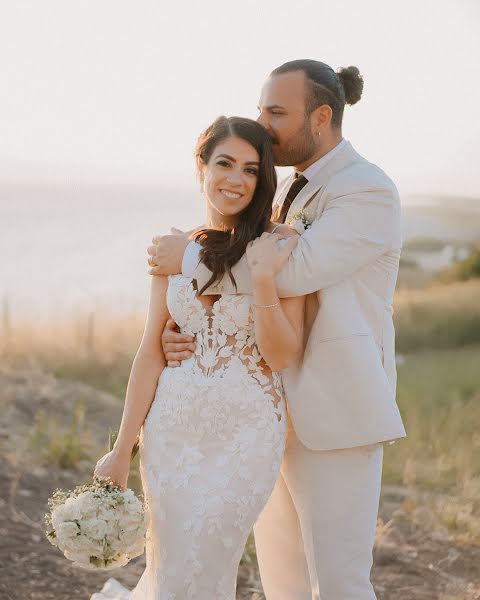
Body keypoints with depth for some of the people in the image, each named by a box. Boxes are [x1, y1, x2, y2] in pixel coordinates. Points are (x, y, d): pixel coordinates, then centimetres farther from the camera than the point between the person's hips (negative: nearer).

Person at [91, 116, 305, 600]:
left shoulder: (281, 249, -4)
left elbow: (280, 356, -8)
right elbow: (151, 352, 4)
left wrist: (263, 278, -20)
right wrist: (123, 448, 3)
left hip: (245, 434, -2)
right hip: (172, 430, 2)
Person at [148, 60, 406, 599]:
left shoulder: (370, 192, -14)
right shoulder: (286, 193, 14)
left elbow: (291, 272, -27)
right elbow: (242, 290, 11)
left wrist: (189, 257, -16)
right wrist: (177, 332, -10)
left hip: (335, 415, -9)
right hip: (277, 414, 9)